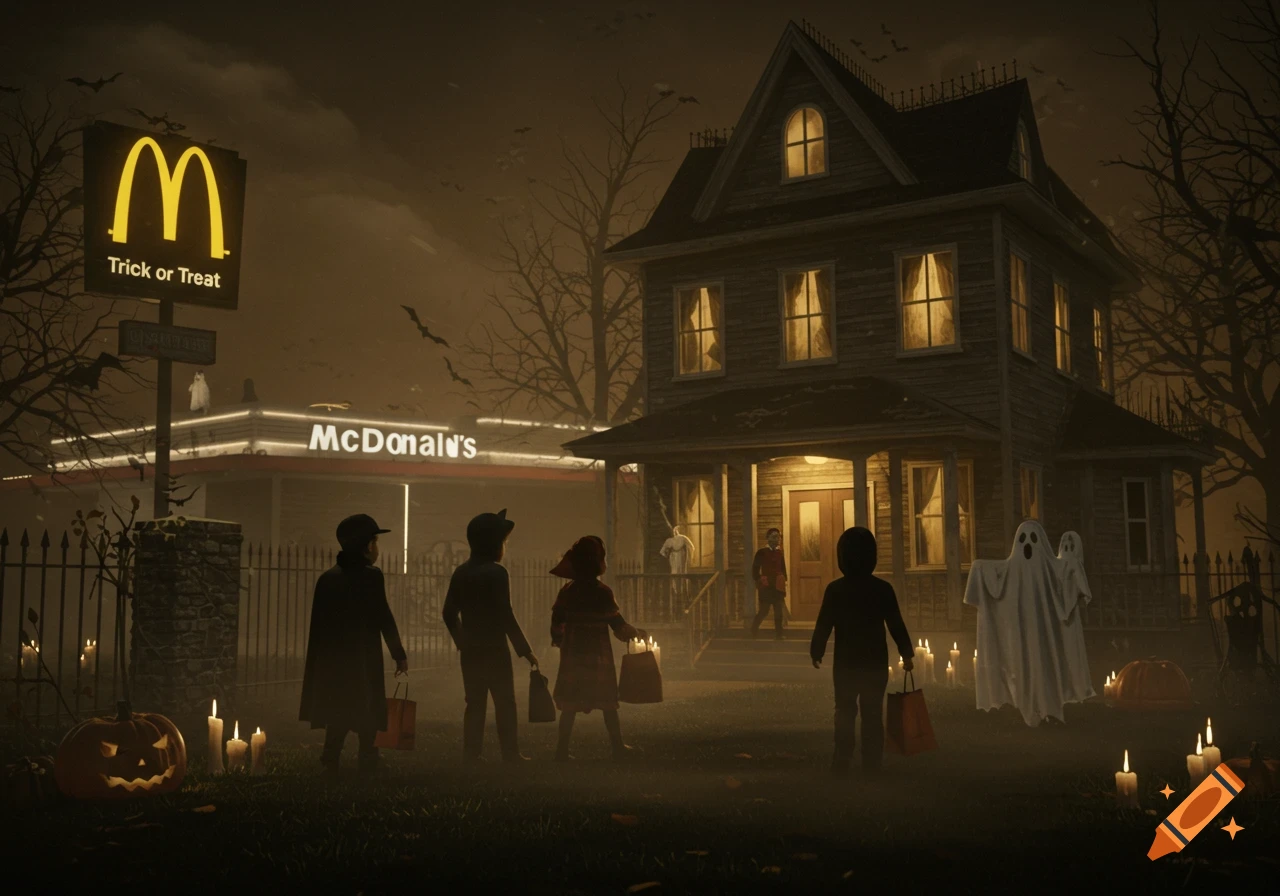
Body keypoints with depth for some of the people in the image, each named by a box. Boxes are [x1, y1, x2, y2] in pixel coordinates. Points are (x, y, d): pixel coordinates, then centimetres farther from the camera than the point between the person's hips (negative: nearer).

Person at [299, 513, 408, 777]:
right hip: (363, 662, -6)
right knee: (366, 722, 2)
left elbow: (318, 623, 9)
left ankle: (330, 766, 10)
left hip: (331, 661, 6)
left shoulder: (327, 578, 7)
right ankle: (367, 769, 1)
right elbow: (384, 619, -11)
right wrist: (399, 655, -3)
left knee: (337, 719, 12)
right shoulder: (370, 576, -10)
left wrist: (322, 660, 17)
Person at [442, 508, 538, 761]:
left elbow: (449, 612, 10)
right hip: (494, 649, -6)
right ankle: (510, 754, 3)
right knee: (504, 703, 2)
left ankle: (471, 754, 8)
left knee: (475, 703, 10)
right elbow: (505, 615, -17)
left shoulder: (461, 572, 7)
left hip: (470, 650, 6)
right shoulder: (496, 572, -13)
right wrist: (525, 649, -12)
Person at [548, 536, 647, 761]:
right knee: (607, 701, 9)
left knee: (569, 704, 6)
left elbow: (557, 623, 3)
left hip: (573, 655, 3)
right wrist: (637, 633, 7)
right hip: (599, 656, -3)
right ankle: (618, 746, 15)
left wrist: (560, 642, 20)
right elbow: (618, 624, -9)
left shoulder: (567, 591, 0)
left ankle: (562, 749, 3)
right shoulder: (602, 592, -11)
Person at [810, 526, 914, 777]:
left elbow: (823, 626, -6)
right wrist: (906, 653, 7)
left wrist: (816, 652, 7)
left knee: (845, 712, 9)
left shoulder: (834, 590, -8)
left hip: (846, 662, -1)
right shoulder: (883, 589, -6)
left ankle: (842, 763, 5)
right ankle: (871, 764, 9)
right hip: (876, 662, 1)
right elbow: (896, 625, -3)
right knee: (872, 714, 8)